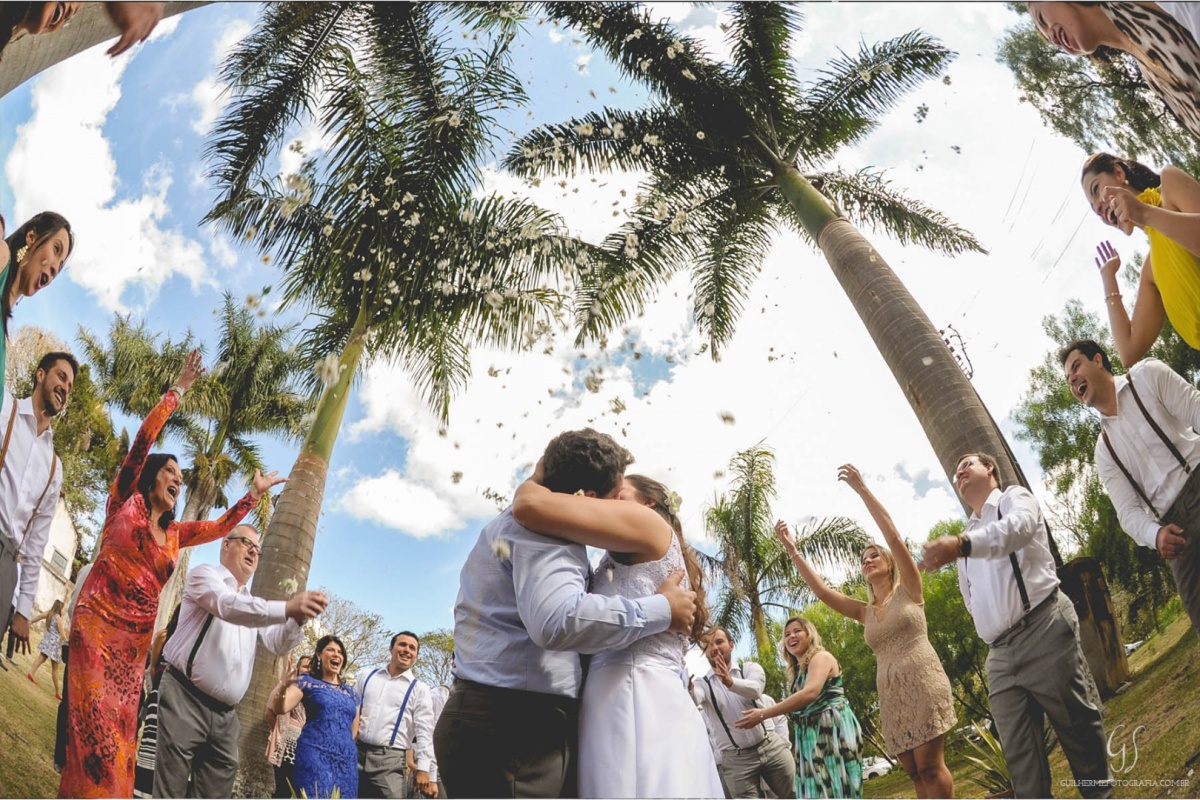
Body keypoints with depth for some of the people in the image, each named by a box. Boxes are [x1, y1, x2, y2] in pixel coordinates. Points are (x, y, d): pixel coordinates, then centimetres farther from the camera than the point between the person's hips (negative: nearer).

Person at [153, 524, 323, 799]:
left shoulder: (253, 603, 20)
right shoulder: (205, 575, 0)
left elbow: (277, 644, 11)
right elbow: (229, 606, -22)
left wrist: (298, 619, -12)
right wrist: (287, 608, -36)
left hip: (226, 714, 6)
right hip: (185, 699, -6)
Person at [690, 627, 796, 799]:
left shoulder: (750, 668, 2)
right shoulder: (703, 684, 1)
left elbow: (754, 690, -22)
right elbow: (692, 701, -23)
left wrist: (730, 682, -43)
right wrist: (687, 686, -48)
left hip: (771, 746, 1)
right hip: (735, 758, -1)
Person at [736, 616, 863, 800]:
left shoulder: (821, 657, -5)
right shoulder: (798, 670, 20)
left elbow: (810, 693, -23)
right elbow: (802, 704, 9)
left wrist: (764, 714, -23)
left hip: (832, 728, -8)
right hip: (812, 736, 8)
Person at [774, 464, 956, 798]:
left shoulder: (909, 591, 4)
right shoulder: (864, 612, 16)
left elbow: (893, 536, -8)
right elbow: (821, 590, 9)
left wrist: (861, 488, -13)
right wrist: (792, 551, 2)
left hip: (923, 683, -5)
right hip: (890, 694, 5)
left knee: (929, 766, -10)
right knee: (916, 773, 5)